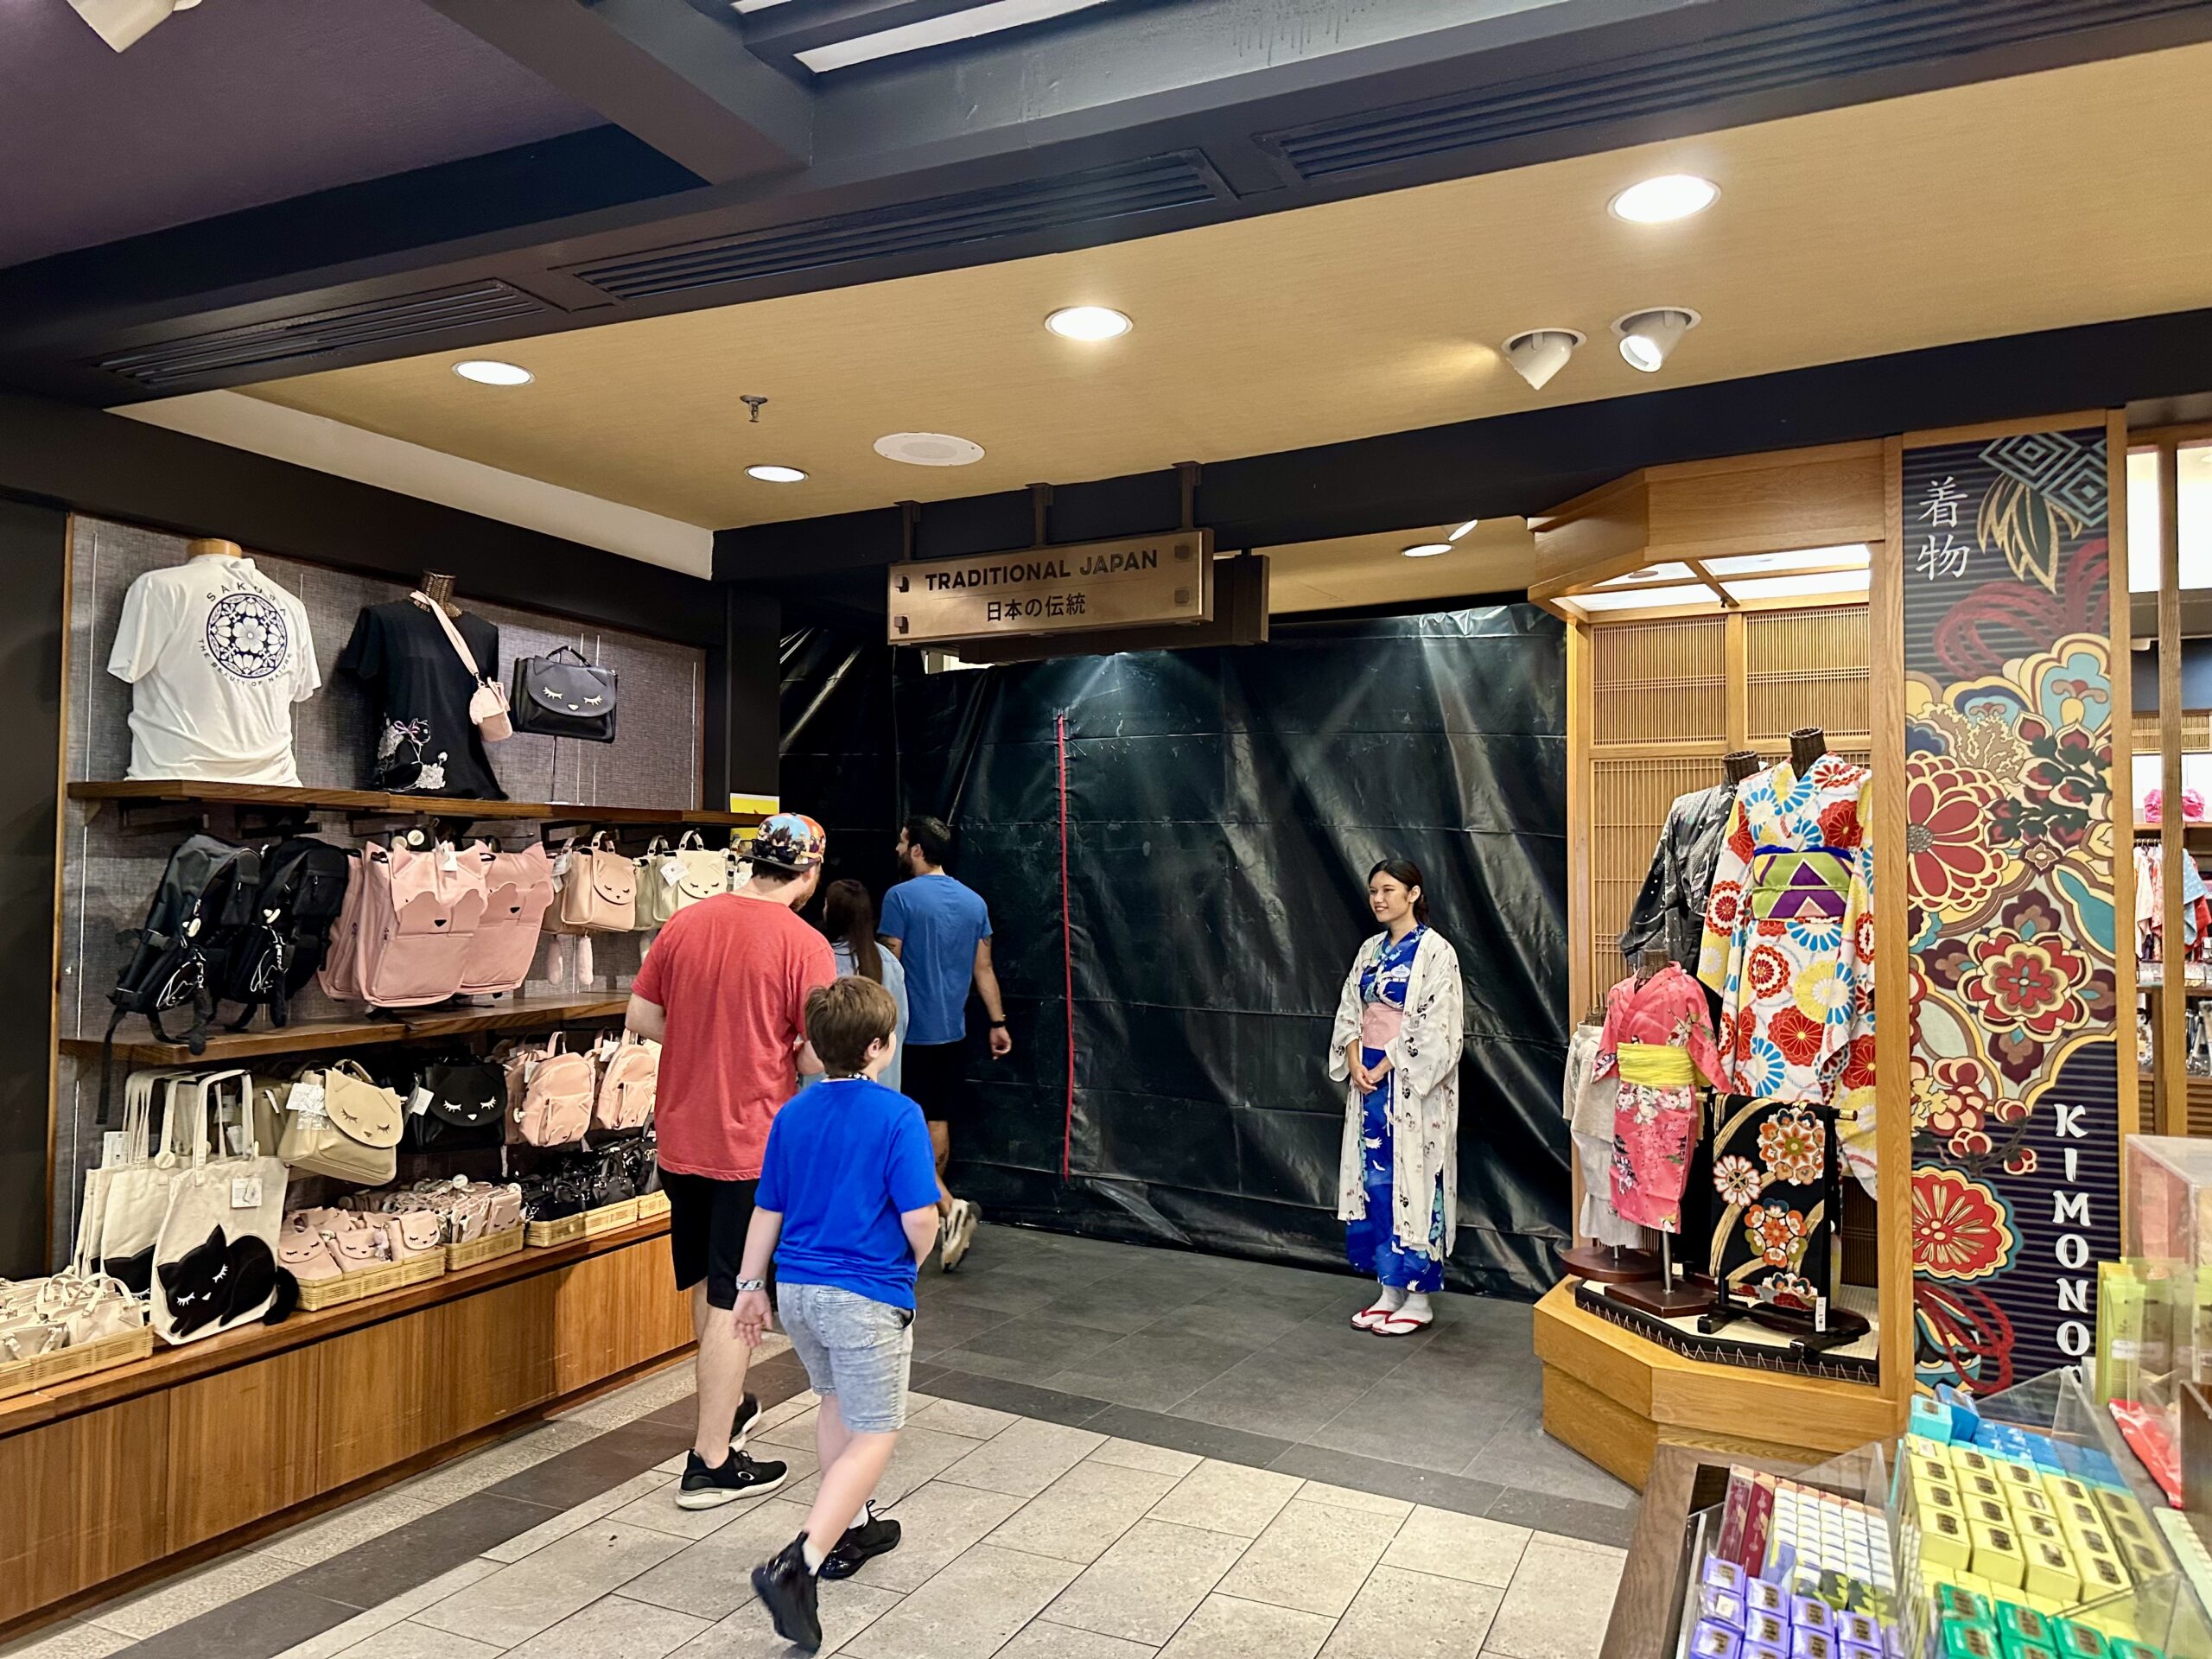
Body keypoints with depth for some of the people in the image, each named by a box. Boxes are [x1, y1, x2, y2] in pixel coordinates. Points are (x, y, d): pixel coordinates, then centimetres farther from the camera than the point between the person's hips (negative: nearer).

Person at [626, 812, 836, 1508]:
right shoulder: (804, 944, -16)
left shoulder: (684, 922, 1)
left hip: (681, 1134, 6)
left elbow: (641, 1018, 7)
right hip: (753, 1143, -6)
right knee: (733, 1301, 5)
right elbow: (820, 1059, -16)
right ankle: (711, 1464, 13)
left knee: (707, 1285, 23)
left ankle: (727, 1404, 43)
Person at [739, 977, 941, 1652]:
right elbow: (919, 1220, -18)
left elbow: (767, 1210, 9)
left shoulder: (792, 1115, 2)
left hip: (796, 1289, 7)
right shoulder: (899, 1117, -16)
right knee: (874, 1436, 3)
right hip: (867, 1297, -7)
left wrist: (751, 1285, 20)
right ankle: (797, 1564, -11)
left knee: (835, 1402, 27)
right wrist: (914, 1264, 3)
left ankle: (851, 1529, 40)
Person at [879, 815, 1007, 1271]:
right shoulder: (974, 902, 7)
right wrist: (998, 1022, 14)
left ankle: (950, 1207, -16)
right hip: (952, 1031, 7)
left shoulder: (901, 897, -12)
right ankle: (926, 1210, 27)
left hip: (911, 1032, -7)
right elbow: (984, 969, 9)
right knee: (938, 1122, 15)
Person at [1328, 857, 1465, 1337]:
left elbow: (1435, 1028, -15)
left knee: (1413, 1181, -2)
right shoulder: (1371, 950, 12)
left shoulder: (1435, 951, -9)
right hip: (1369, 1078, 7)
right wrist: (1355, 1063, -5)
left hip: (1412, 1085, -7)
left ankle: (1418, 1297, 9)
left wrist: (1385, 1066, -16)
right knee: (1375, 1180, 9)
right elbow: (1348, 1013, 12)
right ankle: (1389, 1289, 19)